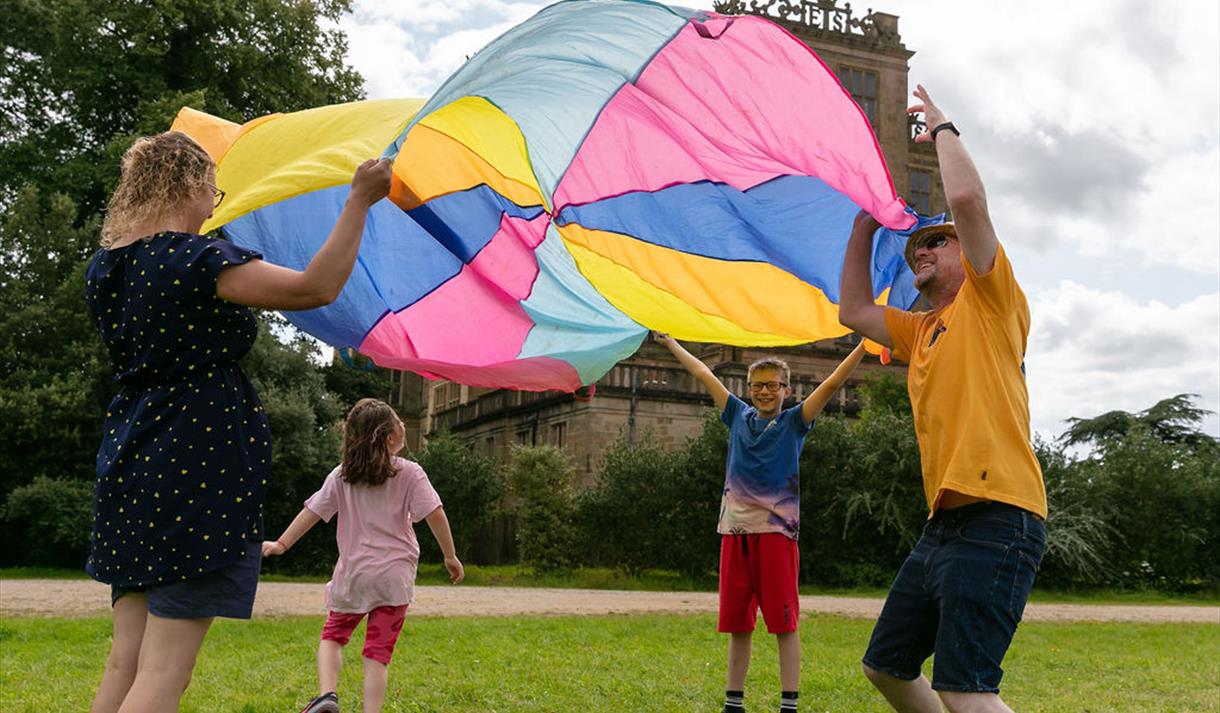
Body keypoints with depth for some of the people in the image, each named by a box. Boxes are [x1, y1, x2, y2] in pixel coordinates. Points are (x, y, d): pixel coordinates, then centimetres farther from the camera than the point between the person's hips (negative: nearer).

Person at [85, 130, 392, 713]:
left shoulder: (104, 267, 12)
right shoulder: (197, 260, -14)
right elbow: (316, 287, -20)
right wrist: (360, 200, -12)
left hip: (128, 468, 9)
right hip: (201, 468, -8)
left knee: (125, 663, 12)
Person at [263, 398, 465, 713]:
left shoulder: (341, 476, 3)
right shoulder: (409, 473, -6)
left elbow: (312, 512, 2)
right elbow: (435, 515, -10)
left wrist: (281, 544, 8)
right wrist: (451, 557, -1)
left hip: (353, 575, 2)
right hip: (395, 576, -2)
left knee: (332, 636, 19)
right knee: (377, 653, 2)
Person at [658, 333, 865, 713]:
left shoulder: (794, 421, 4)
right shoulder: (739, 416, 13)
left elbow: (832, 383, -4)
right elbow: (704, 375, 19)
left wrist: (864, 344, -12)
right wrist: (670, 342, 27)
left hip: (777, 529, -3)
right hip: (736, 529, 4)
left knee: (784, 622, -3)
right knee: (737, 624, 9)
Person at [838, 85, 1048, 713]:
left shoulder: (991, 300, 0)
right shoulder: (922, 330, 23)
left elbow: (966, 199, -14)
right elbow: (853, 311, 26)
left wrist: (943, 129, 2)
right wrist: (865, 225, 25)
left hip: (994, 521, -9)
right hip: (943, 524, 9)